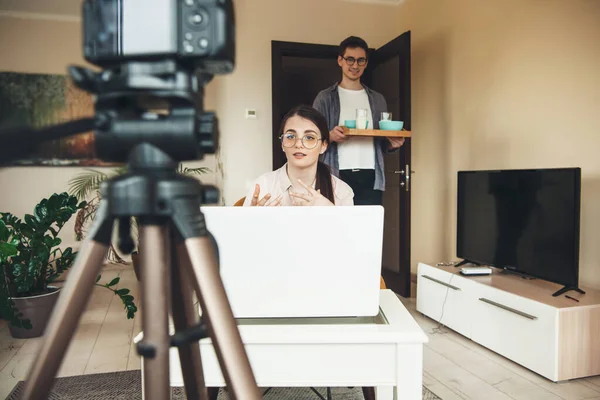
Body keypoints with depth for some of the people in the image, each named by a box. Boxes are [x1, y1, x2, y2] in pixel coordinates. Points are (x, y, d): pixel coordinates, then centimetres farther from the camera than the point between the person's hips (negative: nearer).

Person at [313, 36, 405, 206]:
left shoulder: (377, 99, 18)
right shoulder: (325, 98, 7)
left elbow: (383, 144, 19)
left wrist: (392, 144, -3)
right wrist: (330, 137, -19)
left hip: (370, 178, 3)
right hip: (338, 176, -3)